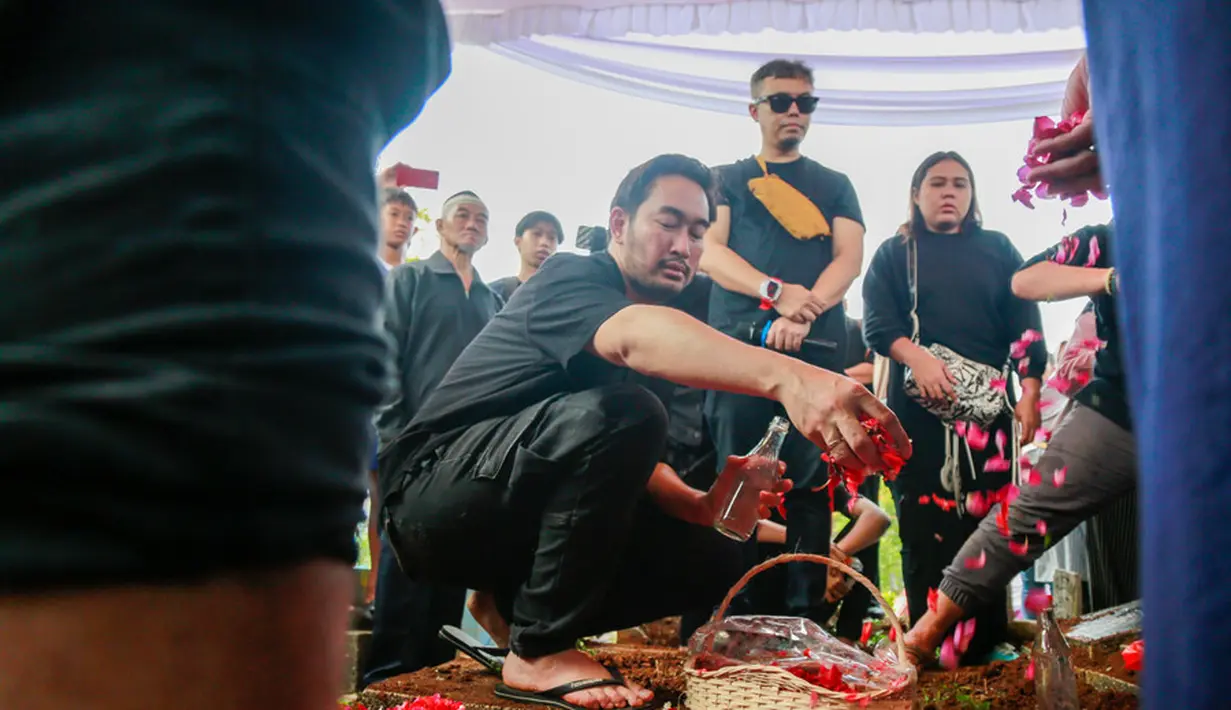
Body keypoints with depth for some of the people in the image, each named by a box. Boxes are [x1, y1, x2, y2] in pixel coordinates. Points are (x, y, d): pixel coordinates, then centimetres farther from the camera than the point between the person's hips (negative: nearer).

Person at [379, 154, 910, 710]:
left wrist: (700, 504, -10)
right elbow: (635, 336, -38)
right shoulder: (569, 278, -14)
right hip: (437, 492, -8)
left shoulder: (660, 340, 12)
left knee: (715, 559, 0)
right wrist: (786, 377, -54)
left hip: (527, 522, 8)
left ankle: (512, 610, 4)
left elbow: (632, 457, 12)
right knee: (616, 411, -31)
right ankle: (538, 651, -20)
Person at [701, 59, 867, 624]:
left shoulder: (834, 185, 22)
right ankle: (742, 615, 0)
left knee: (810, 484, -4)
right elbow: (709, 251, 4)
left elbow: (849, 258, 7)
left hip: (818, 347, 1)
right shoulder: (728, 180, 19)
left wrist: (805, 310, -12)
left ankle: (806, 615, -1)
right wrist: (777, 291, -12)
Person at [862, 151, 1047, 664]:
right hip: (918, 404, -1)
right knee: (924, 523, -2)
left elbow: (1024, 322, 7)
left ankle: (987, 638, 10)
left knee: (987, 520, 2)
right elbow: (875, 321, -2)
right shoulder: (894, 252, 11)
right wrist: (916, 357, -21)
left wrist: (1029, 391, -7)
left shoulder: (998, 249, 15)